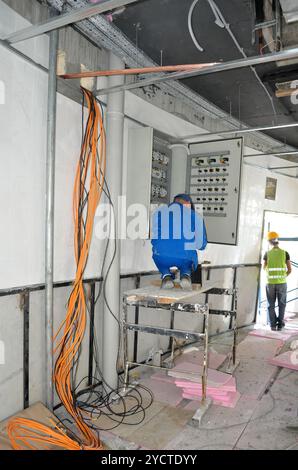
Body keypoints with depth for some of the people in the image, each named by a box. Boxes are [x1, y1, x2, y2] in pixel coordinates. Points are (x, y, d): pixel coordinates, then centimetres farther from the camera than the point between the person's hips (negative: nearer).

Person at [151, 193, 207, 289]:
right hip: (185, 257, 0)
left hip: (162, 257, 0)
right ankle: (185, 275, 6)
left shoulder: (159, 212, 19)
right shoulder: (195, 216, 15)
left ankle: (166, 275, 10)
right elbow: (201, 244, 17)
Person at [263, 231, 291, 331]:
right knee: (282, 304, 14)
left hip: (270, 282, 0)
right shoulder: (285, 253, -4)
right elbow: (289, 270, -2)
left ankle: (273, 325, 11)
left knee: (271, 305, 12)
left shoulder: (267, 254, -4)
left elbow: (264, 268, 11)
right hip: (282, 282, 0)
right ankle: (280, 324, 14)